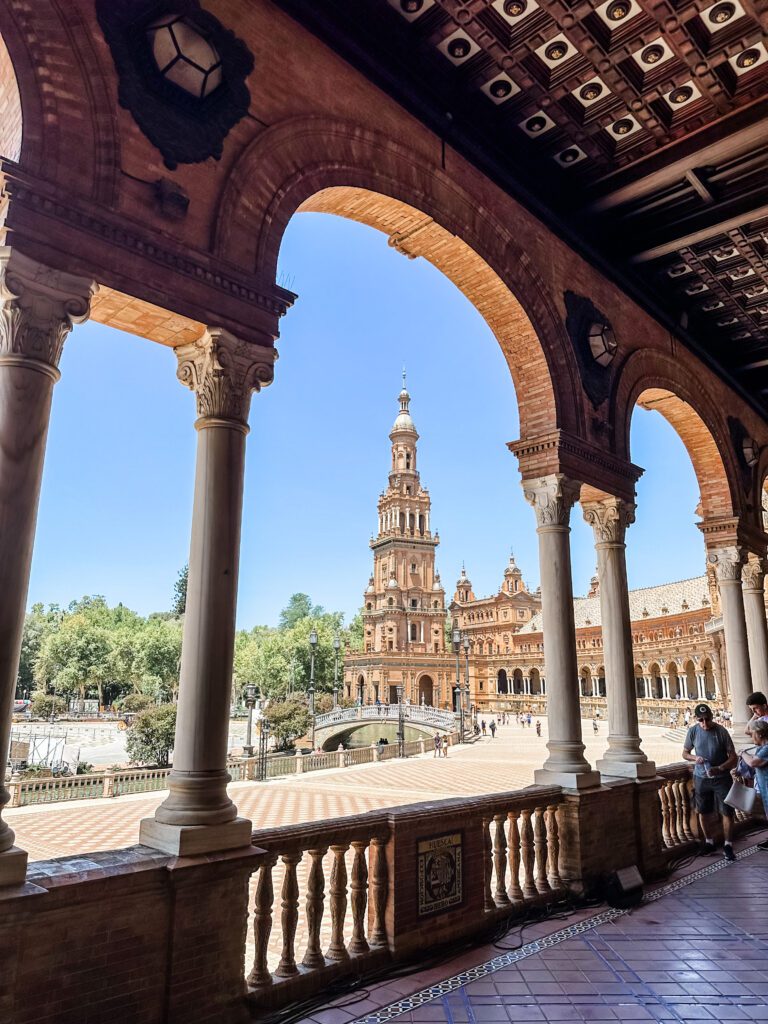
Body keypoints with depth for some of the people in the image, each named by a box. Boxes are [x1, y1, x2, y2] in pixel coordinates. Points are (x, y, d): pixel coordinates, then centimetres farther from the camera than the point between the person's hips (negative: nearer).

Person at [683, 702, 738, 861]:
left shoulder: (721, 731, -15)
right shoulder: (692, 732, -8)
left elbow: (733, 757, -13)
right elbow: (685, 753, 6)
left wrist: (719, 768, -27)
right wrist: (694, 758, -15)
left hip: (721, 778, -2)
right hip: (701, 778, 2)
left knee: (727, 812, 0)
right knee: (704, 812, 13)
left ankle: (728, 845, 17)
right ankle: (709, 842, 31)